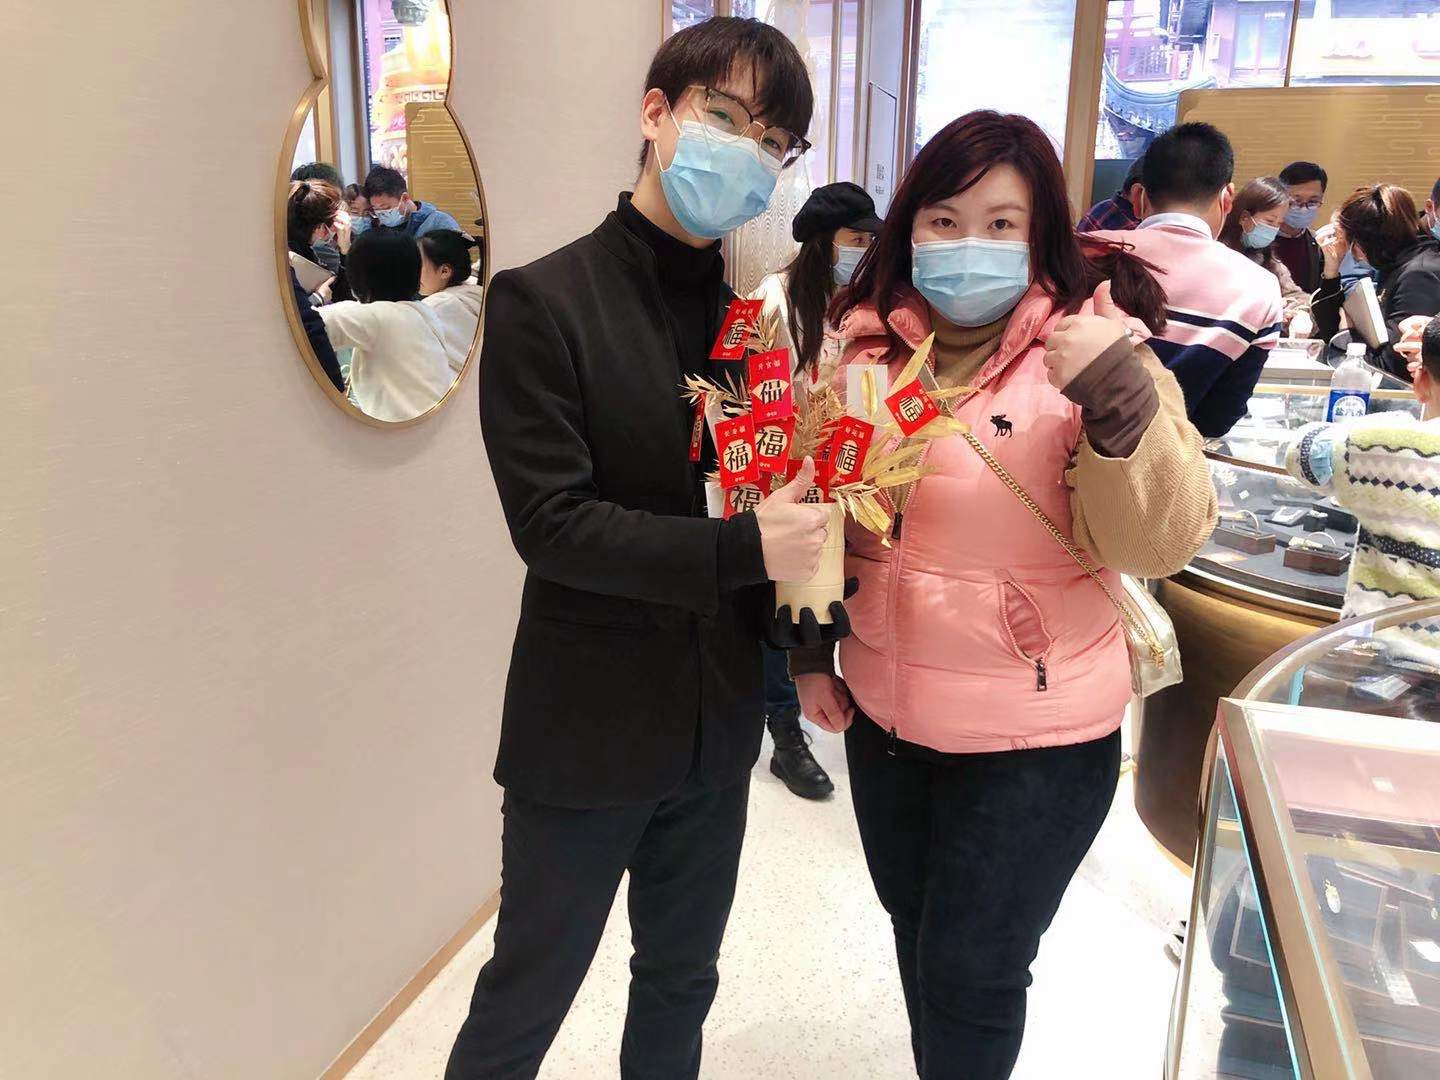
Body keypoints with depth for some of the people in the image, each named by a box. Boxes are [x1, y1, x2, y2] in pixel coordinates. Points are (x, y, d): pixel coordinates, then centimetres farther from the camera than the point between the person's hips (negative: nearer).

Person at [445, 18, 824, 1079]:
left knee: (681, 982, 24)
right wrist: (742, 550, -25)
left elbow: (783, 498, 6)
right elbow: (551, 523, -19)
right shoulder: (544, 302, -13)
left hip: (718, 724, 5)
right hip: (587, 731, -4)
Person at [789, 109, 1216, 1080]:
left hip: (1036, 735, -4)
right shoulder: (865, 344, 0)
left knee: (971, 976, 9)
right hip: (884, 714, 5)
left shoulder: (1088, 347, -11)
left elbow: (1161, 542, -17)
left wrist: (1122, 397, -31)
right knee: (919, 936, 23)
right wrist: (810, 649, 12)